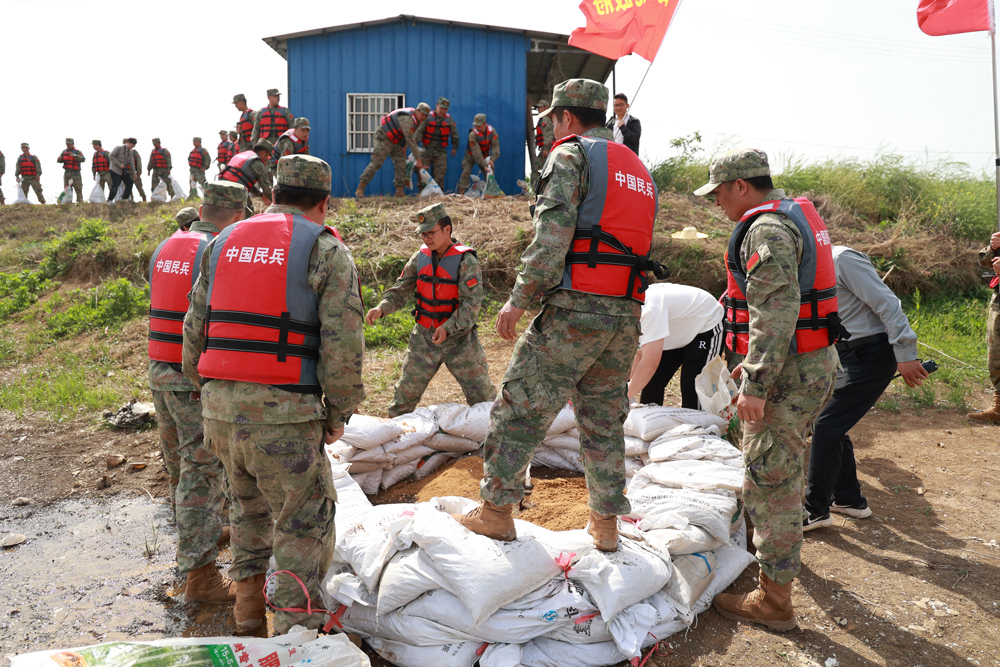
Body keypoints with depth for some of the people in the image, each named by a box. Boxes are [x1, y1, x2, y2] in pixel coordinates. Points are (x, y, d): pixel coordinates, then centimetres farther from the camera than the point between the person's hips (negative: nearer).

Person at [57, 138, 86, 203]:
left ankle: (80, 202, -6)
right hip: (66, 173, 5)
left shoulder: (77, 151, -2)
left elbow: (83, 159, -18)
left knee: (78, 189, -7)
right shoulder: (64, 152, 14)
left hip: (75, 174, -5)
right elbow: (59, 161, 8)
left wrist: (74, 155, -30)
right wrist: (59, 159, -16)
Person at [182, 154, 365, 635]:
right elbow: (343, 345, -10)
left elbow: (195, 331, 14)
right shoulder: (327, 251, -3)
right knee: (305, 524, 10)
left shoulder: (224, 243, 13)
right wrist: (338, 414, 2)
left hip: (219, 411, 6)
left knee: (249, 500, 28)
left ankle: (248, 596, 41)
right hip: (283, 416, -6)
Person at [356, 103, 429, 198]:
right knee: (376, 163, -14)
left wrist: (405, 145, -1)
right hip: (384, 139, -9)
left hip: (395, 142, 9)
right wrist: (418, 160, -29)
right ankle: (360, 189, -10)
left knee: (401, 164, -2)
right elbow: (411, 140, -31)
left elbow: (411, 135, 17)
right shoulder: (407, 119, -28)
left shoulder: (417, 119, 2)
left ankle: (399, 192, -2)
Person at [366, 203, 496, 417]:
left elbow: (472, 303, -19)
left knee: (481, 397, 4)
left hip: (459, 338, -4)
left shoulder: (466, 260, -13)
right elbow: (401, 289, 3)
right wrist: (382, 308, -16)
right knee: (405, 393, 8)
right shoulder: (421, 257, 2)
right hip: (424, 337, 4)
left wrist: (448, 328, -30)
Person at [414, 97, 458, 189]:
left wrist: (455, 147, 14)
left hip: (440, 151, 1)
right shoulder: (428, 117, -4)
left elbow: (454, 134, 13)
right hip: (426, 149, -1)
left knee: (441, 171, -4)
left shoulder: (449, 119, 4)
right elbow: (419, 131, -9)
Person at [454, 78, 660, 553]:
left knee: (519, 407, 3)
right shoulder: (639, 170, 23)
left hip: (576, 308, -8)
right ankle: (606, 523, 22)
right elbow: (636, 241, 20)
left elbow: (554, 231, -16)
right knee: (604, 417, 16)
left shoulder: (572, 155, -2)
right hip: (627, 316, 8)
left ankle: (495, 511, 10)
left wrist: (519, 298, -16)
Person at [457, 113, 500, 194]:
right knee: (466, 173, -15)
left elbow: (495, 146, -19)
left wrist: (492, 159, -34)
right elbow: (476, 152, -31)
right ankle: (460, 195, -12)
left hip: (485, 156, 4)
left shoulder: (491, 130, -17)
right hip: (471, 156, -3)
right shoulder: (472, 134, -29)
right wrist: (484, 166, -35)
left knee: (489, 174, -3)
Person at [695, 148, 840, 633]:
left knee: (769, 482, -5)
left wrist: (756, 384, -28)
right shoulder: (795, 215, 16)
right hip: (814, 363, 11)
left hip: (787, 374, -11)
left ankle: (774, 600, 4)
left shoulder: (767, 229, -18)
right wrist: (753, 360, 26)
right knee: (782, 468, 28)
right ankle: (784, 545, 50)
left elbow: (776, 312, -27)